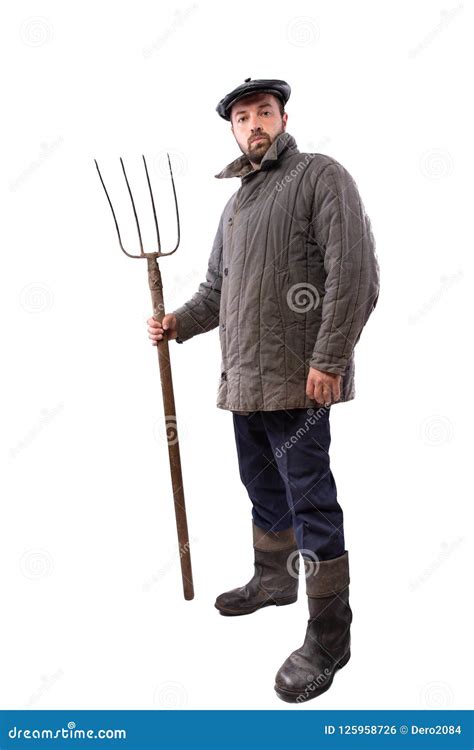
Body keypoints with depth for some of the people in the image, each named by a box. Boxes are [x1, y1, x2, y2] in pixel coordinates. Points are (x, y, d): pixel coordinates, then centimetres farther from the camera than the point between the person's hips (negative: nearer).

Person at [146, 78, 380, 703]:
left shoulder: (321, 176, -4)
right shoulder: (236, 204, 20)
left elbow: (355, 273, -14)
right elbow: (216, 288, 24)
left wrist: (328, 360, -20)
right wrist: (177, 323, 6)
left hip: (296, 380, -8)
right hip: (243, 378, 8)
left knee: (310, 503, -4)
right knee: (264, 489, 21)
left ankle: (329, 638, 10)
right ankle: (273, 581, 42)